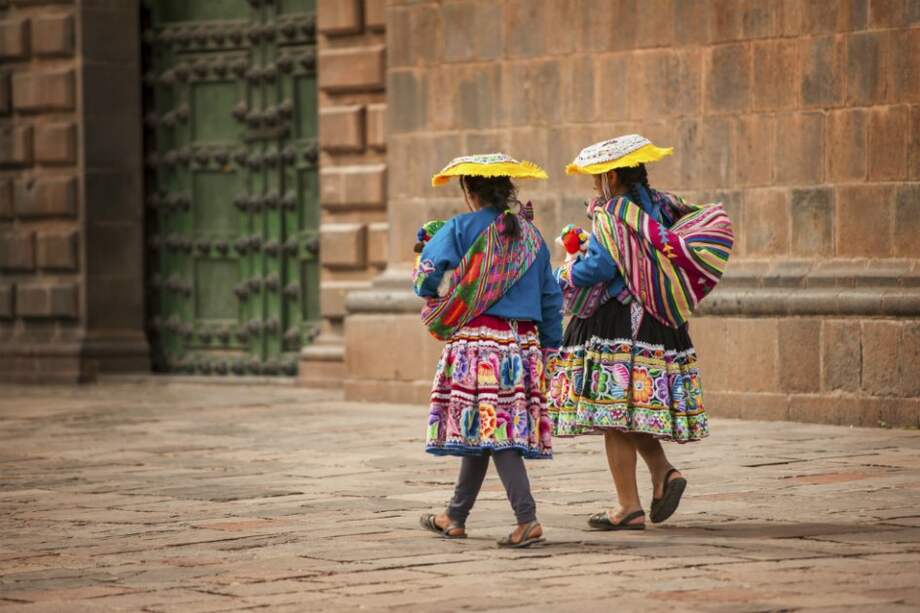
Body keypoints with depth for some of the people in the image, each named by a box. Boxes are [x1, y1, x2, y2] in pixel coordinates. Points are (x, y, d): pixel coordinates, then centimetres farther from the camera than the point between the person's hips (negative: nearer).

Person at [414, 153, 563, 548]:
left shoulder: (460, 228, -4)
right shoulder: (530, 235, 13)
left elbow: (428, 276, -10)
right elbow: (551, 298, 15)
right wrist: (550, 349, 23)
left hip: (477, 339, -6)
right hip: (523, 343, 6)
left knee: (487, 428, -5)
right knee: (485, 431, 12)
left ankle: (527, 519, -16)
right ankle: (456, 517, 23)